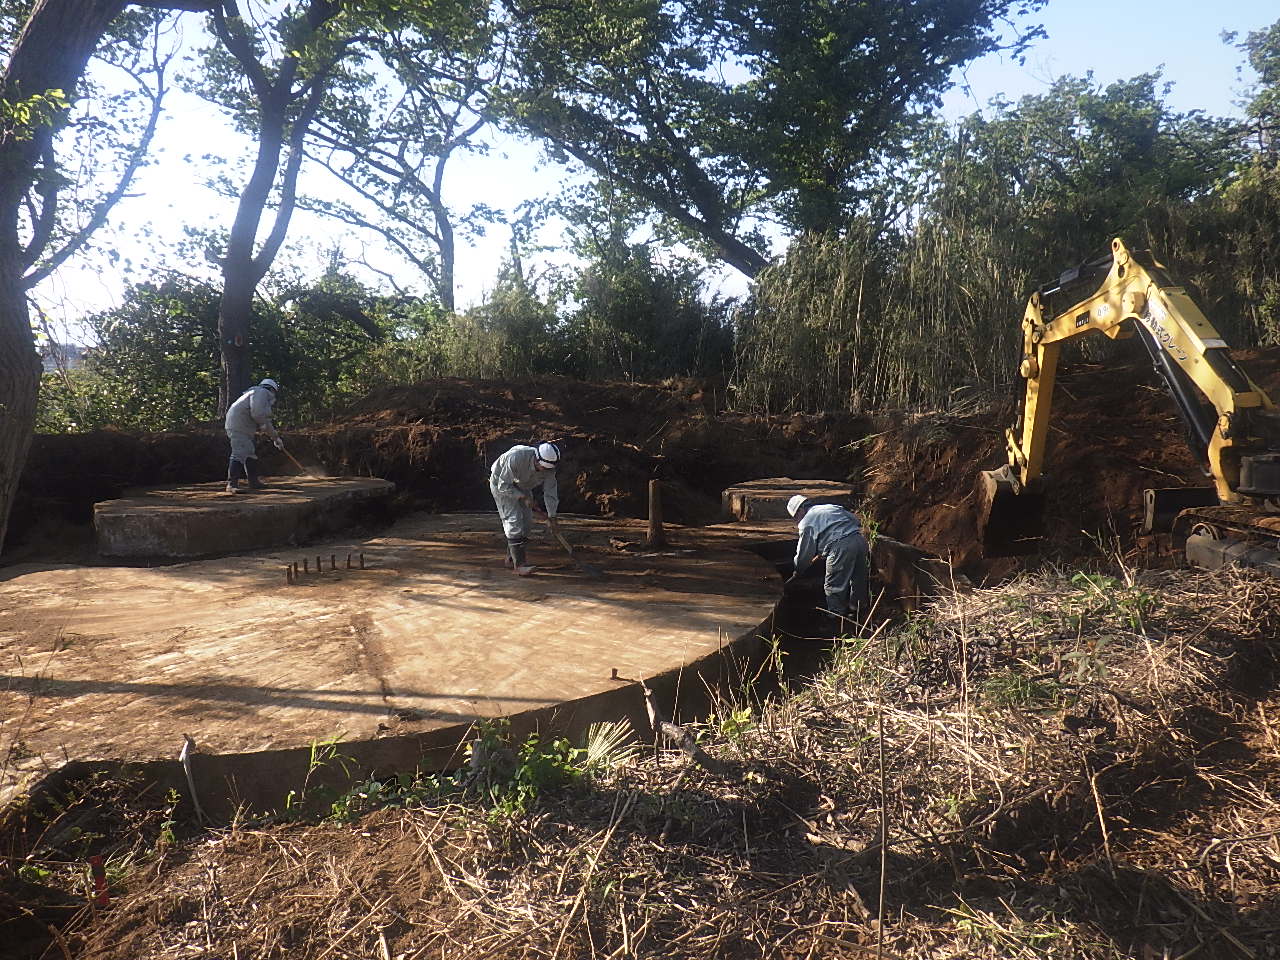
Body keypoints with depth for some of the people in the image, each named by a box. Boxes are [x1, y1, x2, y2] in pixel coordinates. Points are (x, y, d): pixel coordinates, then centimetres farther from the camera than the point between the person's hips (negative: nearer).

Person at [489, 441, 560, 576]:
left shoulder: (549, 466, -22)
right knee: (514, 520, -17)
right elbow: (504, 486, -29)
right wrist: (524, 497, -28)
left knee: (526, 521, 3)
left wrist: (552, 516, -16)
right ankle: (519, 564, -20)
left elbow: (550, 492, -14)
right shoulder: (516, 458, -39)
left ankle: (511, 558, 18)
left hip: (521, 486, 6)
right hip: (501, 484, -6)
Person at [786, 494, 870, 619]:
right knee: (859, 581, 22)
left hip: (841, 547, -8)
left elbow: (804, 552, 10)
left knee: (833, 587, 5)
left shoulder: (806, 522, 7)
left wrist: (798, 572, 25)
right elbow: (854, 519, 28)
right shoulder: (831, 507, 27)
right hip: (859, 539, 8)